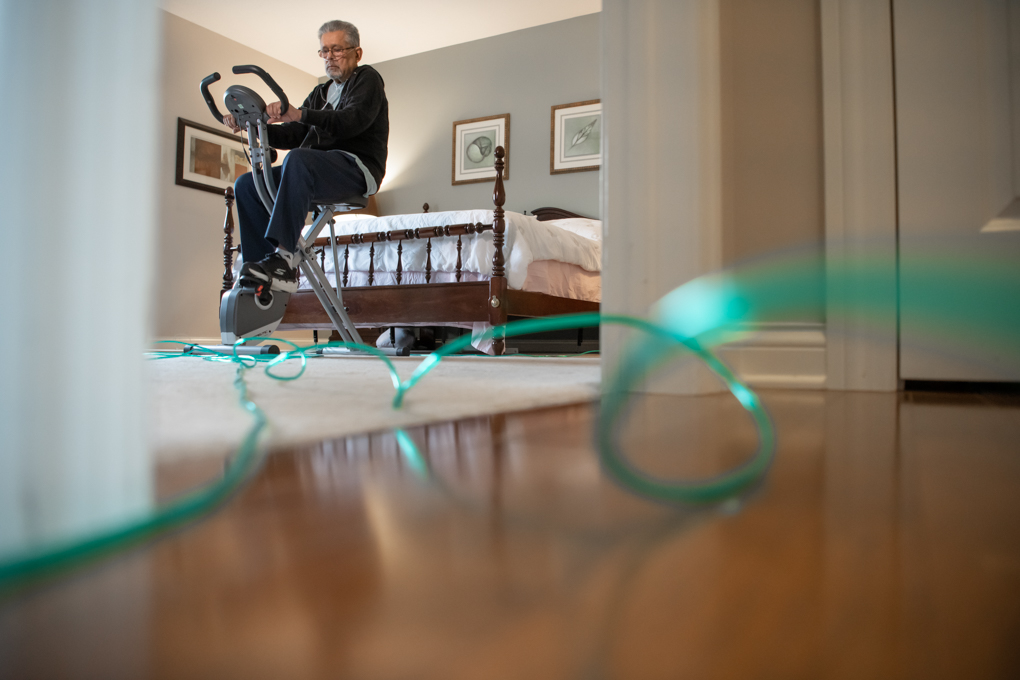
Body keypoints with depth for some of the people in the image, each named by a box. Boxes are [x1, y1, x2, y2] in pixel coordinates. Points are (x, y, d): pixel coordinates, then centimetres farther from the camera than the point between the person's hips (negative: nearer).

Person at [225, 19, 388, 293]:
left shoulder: (367, 78, 6)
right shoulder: (320, 94, 29)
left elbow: (354, 120, -16)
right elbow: (292, 136, 17)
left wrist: (300, 114, -30)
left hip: (357, 168, -8)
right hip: (319, 170, 8)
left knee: (298, 159, -37)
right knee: (247, 185, -9)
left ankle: (284, 256, -42)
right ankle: (274, 272, -17)